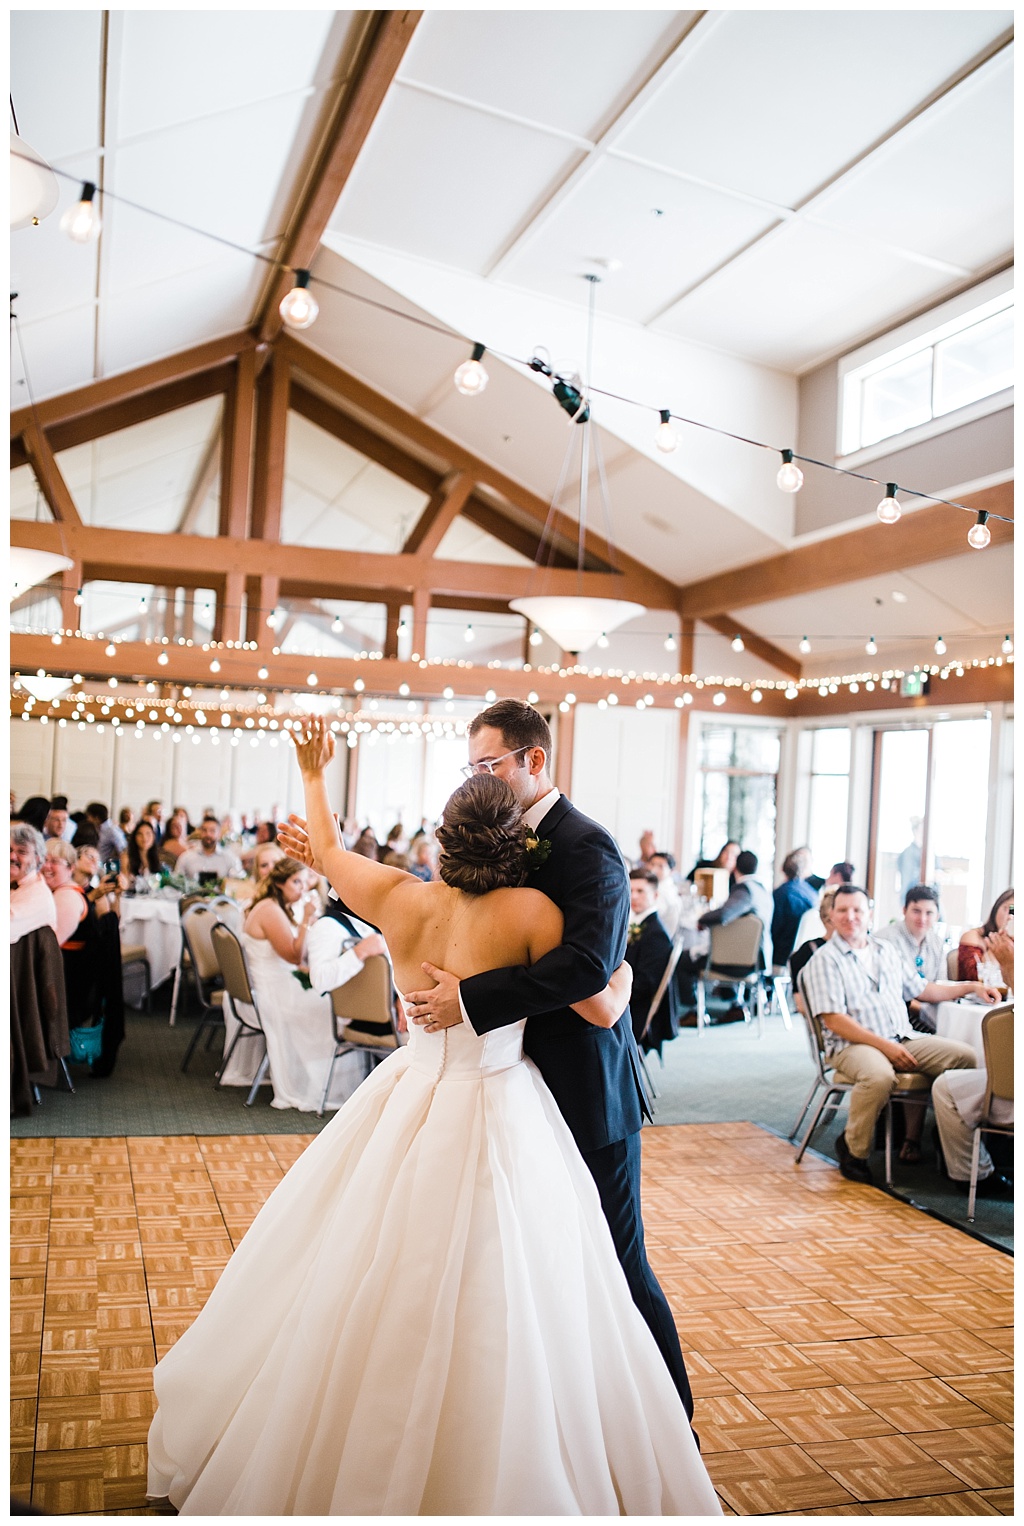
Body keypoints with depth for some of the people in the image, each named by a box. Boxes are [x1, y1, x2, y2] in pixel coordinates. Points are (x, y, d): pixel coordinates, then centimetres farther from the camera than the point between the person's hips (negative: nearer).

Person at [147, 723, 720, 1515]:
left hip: (407, 1105, 5)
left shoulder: (401, 897, -7)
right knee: (488, 1319, 6)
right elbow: (603, 1009, -14)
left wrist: (315, 777, 28)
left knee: (364, 1293, 21)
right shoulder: (527, 911, -18)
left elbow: (326, 849, 12)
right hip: (493, 1120, -5)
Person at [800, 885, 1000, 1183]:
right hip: (853, 1045, -7)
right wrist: (884, 1046, -17)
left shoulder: (885, 951, 19)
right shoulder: (824, 960, -3)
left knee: (965, 1057, -10)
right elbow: (834, 1020, -11)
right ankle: (853, 1148, -14)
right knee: (880, 1076, -38)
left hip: (903, 1039, 7)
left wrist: (971, 986, 17)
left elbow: (921, 989, 26)